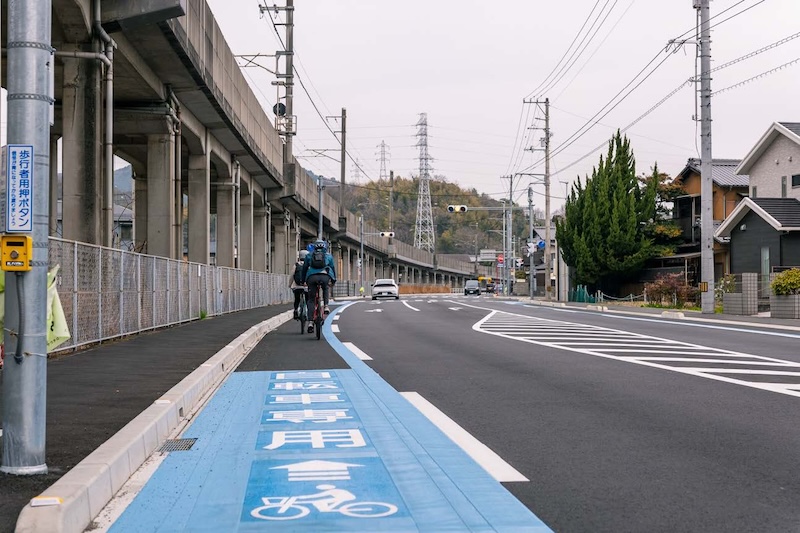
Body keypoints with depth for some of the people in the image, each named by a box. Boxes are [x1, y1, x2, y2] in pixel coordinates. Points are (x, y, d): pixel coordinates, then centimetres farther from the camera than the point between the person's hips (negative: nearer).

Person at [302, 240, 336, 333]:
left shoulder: (309, 255, 25)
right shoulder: (328, 256, 24)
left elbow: (304, 268, 28)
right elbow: (333, 267, 30)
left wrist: (303, 280, 38)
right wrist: (334, 279, 42)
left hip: (312, 277, 0)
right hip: (325, 276, 0)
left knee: (311, 300, 8)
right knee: (325, 289, 36)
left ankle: (310, 322, -3)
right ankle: (326, 306, 14)